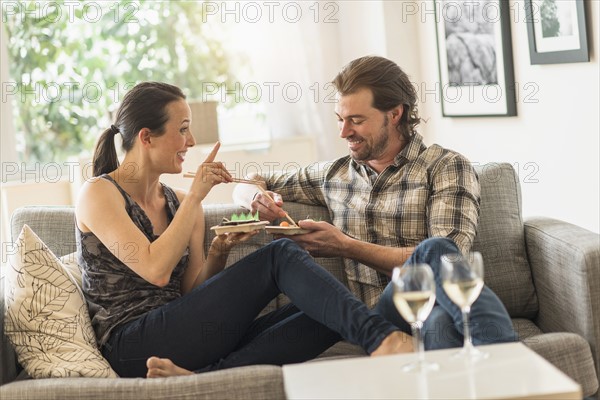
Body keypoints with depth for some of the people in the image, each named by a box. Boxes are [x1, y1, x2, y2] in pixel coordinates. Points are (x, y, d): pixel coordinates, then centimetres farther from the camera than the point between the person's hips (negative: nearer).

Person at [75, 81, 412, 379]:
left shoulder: (178, 202, 19)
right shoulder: (99, 194, 0)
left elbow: (192, 294, 14)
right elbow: (155, 270, -15)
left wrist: (220, 251, -4)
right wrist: (196, 196, -12)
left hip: (182, 335, 7)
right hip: (131, 348, -7)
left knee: (328, 316, -16)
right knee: (280, 256, -20)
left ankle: (201, 374, -35)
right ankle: (379, 336, -33)